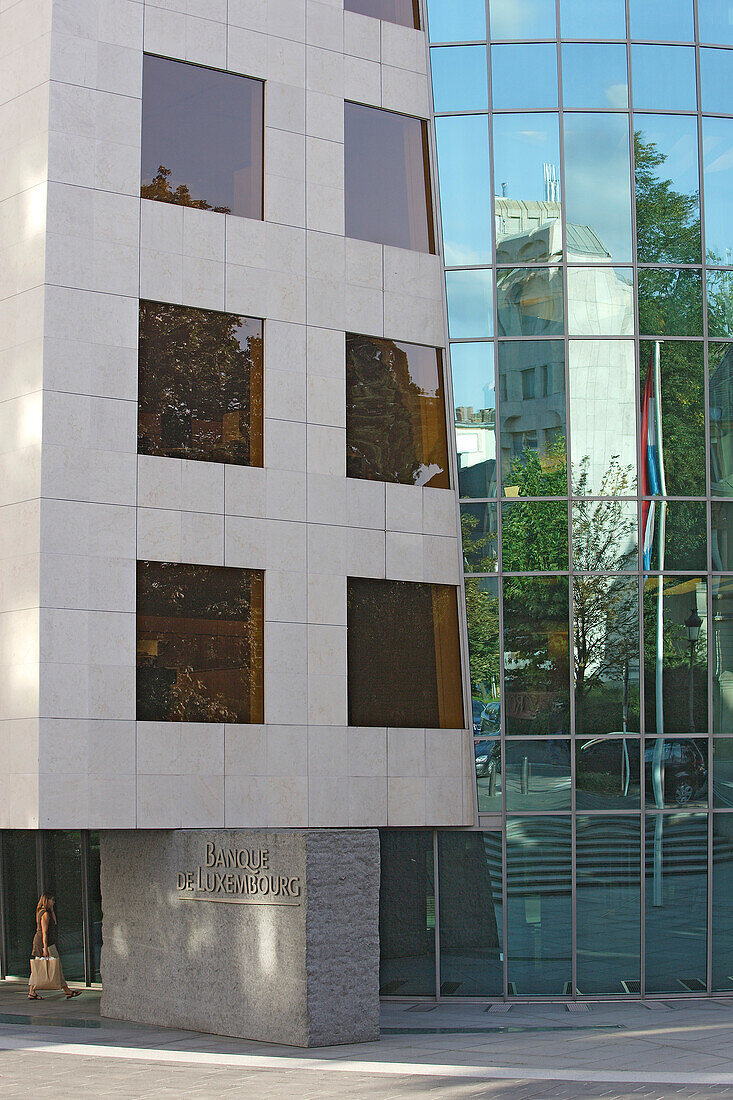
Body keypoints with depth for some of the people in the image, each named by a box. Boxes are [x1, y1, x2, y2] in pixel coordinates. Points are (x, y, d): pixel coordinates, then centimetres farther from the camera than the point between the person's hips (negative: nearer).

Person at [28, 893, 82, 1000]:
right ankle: (67, 991, -1)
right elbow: (44, 932, -19)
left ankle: (31, 992, 6)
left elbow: (54, 923, 19)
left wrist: (51, 909, 12)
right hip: (45, 942, -10)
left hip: (38, 941, 10)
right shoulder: (45, 914, -14)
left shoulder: (40, 912, 15)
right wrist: (45, 948, -22)